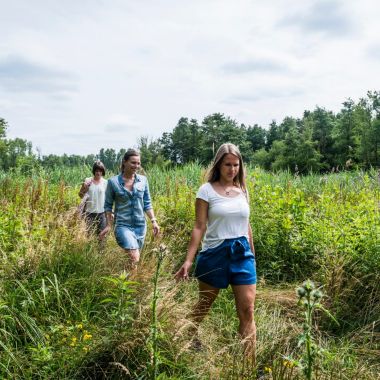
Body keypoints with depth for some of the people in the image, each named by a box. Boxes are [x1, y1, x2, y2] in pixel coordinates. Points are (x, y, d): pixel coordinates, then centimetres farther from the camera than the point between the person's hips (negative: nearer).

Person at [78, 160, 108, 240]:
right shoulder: (87, 181, 0)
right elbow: (80, 195, 7)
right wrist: (84, 187, -13)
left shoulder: (105, 183, 0)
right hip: (90, 212, 0)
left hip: (101, 213, 0)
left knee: (101, 234, -1)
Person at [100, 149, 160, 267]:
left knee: (135, 257, 11)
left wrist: (153, 221, 1)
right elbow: (108, 205, 3)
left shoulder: (143, 180, 4)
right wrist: (109, 225, -2)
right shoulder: (113, 181, -5)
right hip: (123, 225, -4)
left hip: (140, 225, 4)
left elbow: (147, 203, 10)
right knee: (134, 258, -20)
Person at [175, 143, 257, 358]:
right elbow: (200, 227, -8)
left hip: (242, 254, 3)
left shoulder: (243, 191, 8)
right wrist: (189, 260, -13)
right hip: (215, 254, -3)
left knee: (248, 310, -2)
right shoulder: (207, 190, -6)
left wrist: (252, 255, 18)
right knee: (204, 305, 15)